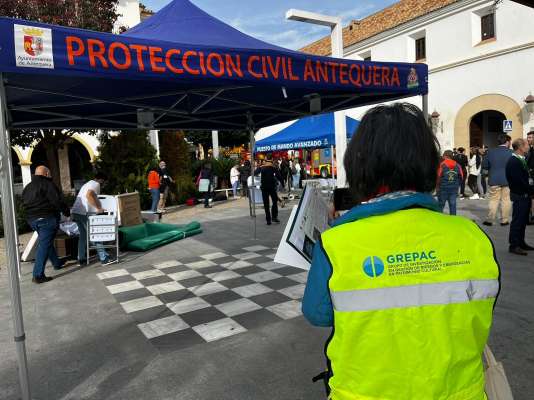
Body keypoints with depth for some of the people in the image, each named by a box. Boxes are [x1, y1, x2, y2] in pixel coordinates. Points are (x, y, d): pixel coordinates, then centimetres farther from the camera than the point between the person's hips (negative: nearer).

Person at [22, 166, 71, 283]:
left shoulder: (27, 187, 17)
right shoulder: (47, 184, -10)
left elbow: (24, 203, 21)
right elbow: (57, 201, -16)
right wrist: (66, 211, -3)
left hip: (32, 219, 9)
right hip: (47, 218, -9)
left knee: (46, 242, 22)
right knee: (44, 245, -7)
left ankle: (57, 263, 36)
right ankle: (38, 275, -9)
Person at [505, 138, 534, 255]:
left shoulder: (521, 160, 14)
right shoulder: (513, 162, -19)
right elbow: (519, 181, -24)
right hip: (519, 196, -10)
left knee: (523, 220, 15)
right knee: (517, 220, -3)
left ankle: (521, 243, 25)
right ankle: (514, 245, 4)